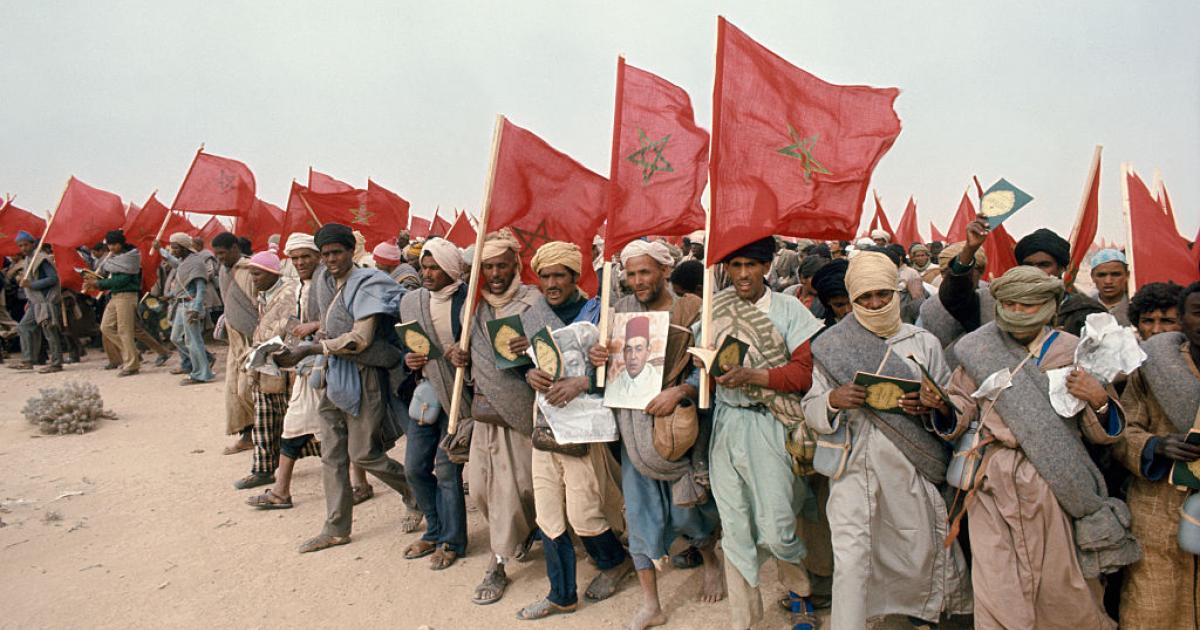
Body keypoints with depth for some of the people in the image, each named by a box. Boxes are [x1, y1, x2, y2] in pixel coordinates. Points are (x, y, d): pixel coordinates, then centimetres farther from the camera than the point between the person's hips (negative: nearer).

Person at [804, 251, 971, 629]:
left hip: (911, 464, 2)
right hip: (854, 463, -1)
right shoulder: (833, 346, 2)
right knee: (850, 556, -4)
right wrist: (833, 400, -20)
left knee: (920, 546, 14)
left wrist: (929, 406, -16)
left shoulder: (923, 342, 5)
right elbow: (811, 410, 2)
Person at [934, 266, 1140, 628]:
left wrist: (1099, 401, -16)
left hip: (1057, 485, 0)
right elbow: (957, 423, 6)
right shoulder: (979, 350, 5)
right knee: (997, 593, -1)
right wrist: (940, 407, -14)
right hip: (995, 487, 1)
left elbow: (1103, 434, 3)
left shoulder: (1073, 352, 2)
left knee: (1060, 586, 8)